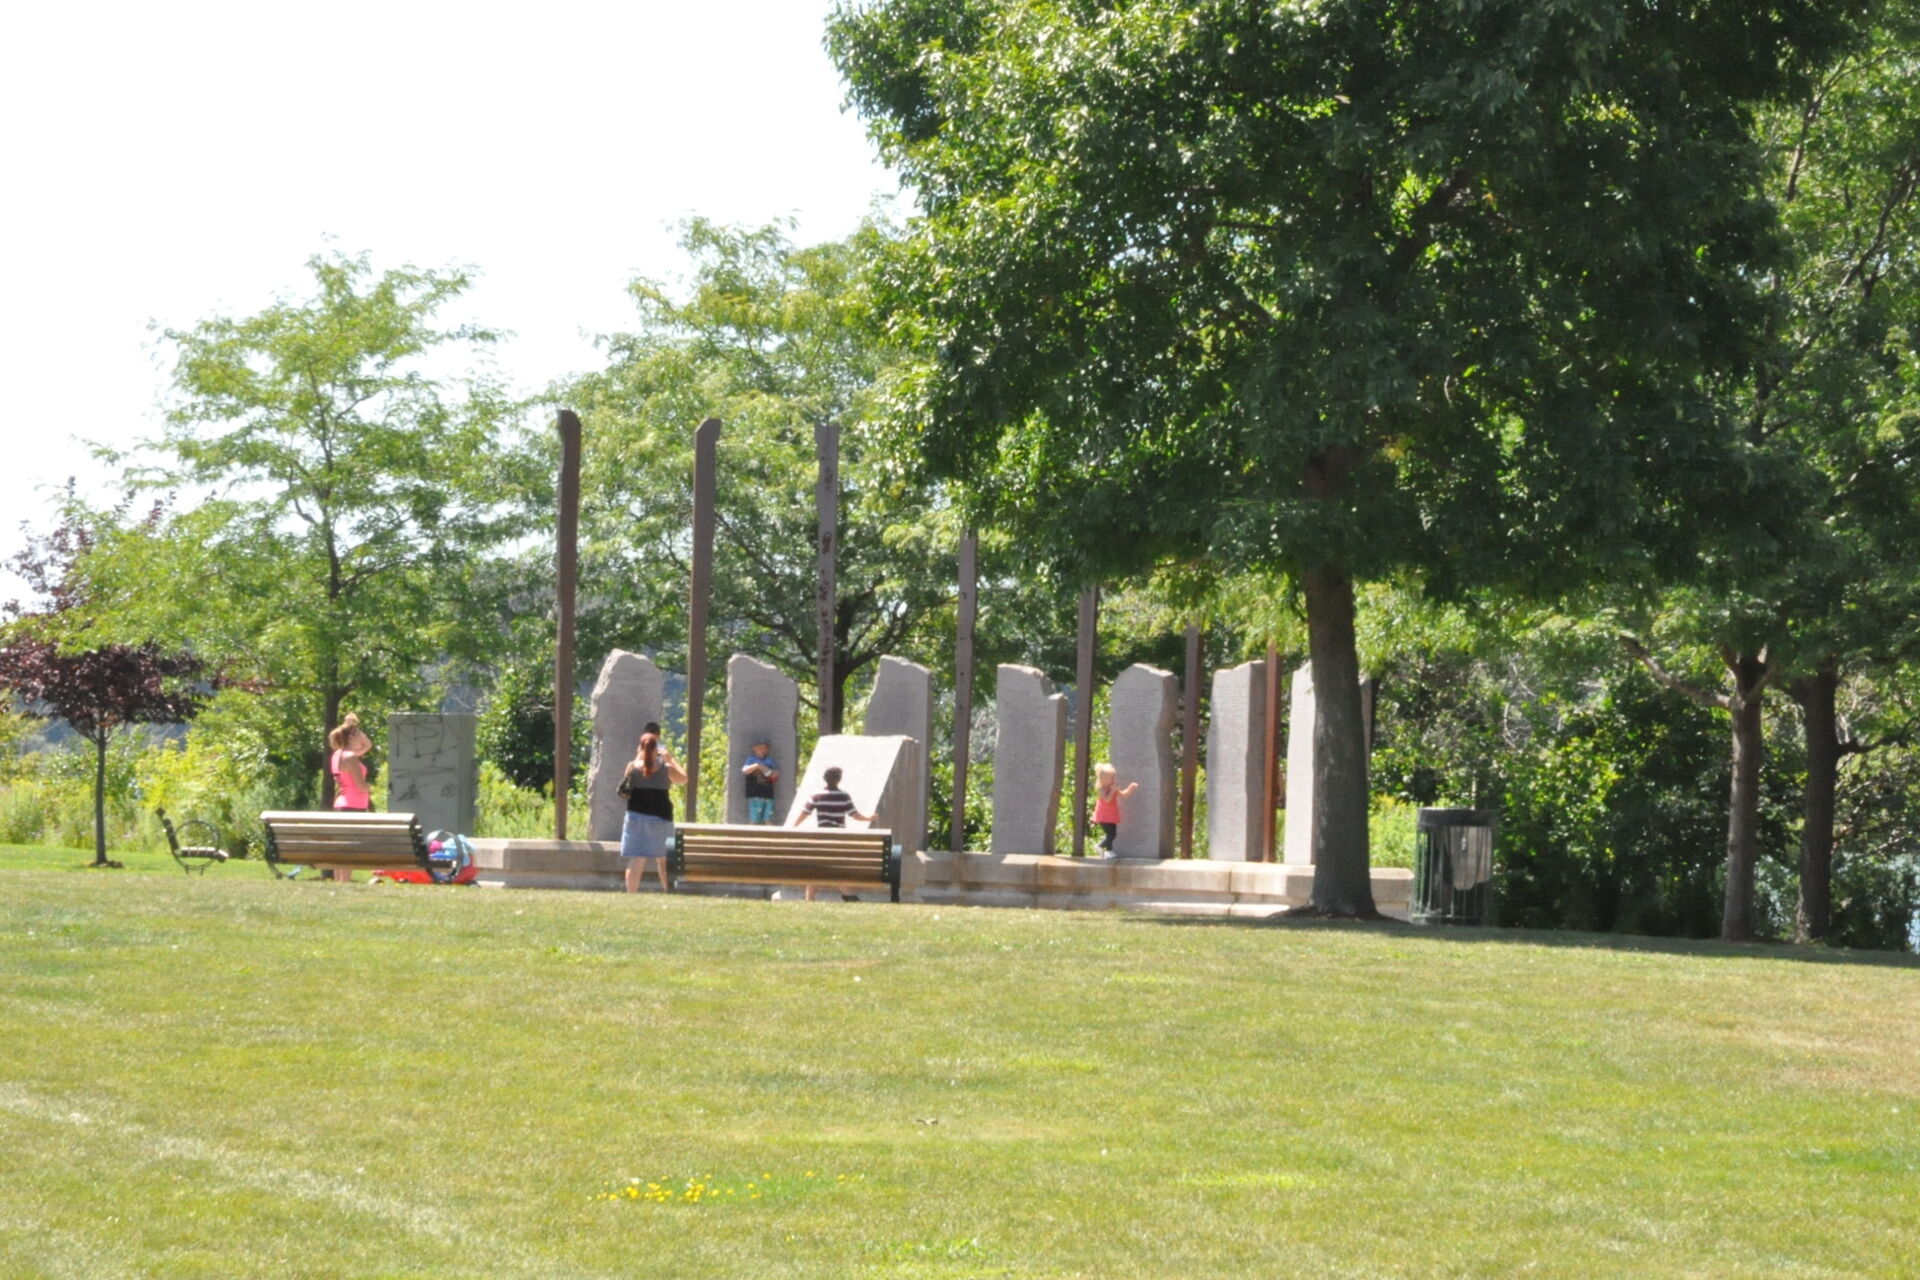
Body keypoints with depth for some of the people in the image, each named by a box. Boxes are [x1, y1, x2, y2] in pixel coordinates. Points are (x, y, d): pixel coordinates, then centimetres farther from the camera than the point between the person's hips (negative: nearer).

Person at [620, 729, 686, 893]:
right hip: (660, 817, -1)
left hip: (636, 816, 1)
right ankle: (669, 891, 13)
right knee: (663, 860, 11)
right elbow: (683, 779, 10)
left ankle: (631, 894, -5)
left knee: (636, 861, 0)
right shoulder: (666, 768, -7)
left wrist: (639, 756, 18)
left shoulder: (633, 766, -5)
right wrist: (671, 759, 16)